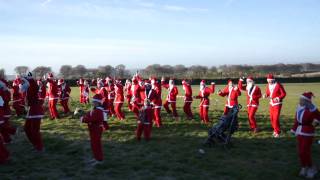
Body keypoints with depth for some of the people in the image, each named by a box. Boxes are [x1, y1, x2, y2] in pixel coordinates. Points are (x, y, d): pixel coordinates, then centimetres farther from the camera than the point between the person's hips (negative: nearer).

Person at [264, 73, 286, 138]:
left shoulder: (278, 85, -16)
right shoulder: (268, 85, 4)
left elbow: (284, 93, -13)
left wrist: (278, 98, -27)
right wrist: (266, 95, -9)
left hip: (277, 104, -7)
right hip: (271, 103, 7)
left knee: (276, 118, -9)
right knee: (272, 118, 11)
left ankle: (277, 132, 4)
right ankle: (275, 130, 29)